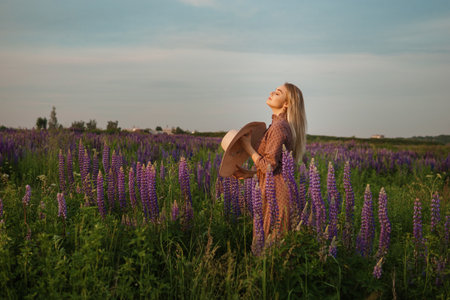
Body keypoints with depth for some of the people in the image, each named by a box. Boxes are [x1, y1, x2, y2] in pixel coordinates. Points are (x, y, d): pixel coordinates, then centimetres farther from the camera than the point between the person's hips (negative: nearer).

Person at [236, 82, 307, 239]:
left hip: (276, 195, -10)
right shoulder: (286, 126, 15)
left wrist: (248, 146, -8)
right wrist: (249, 174, 15)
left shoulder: (279, 127, -16)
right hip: (278, 192, 10)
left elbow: (268, 166, -19)